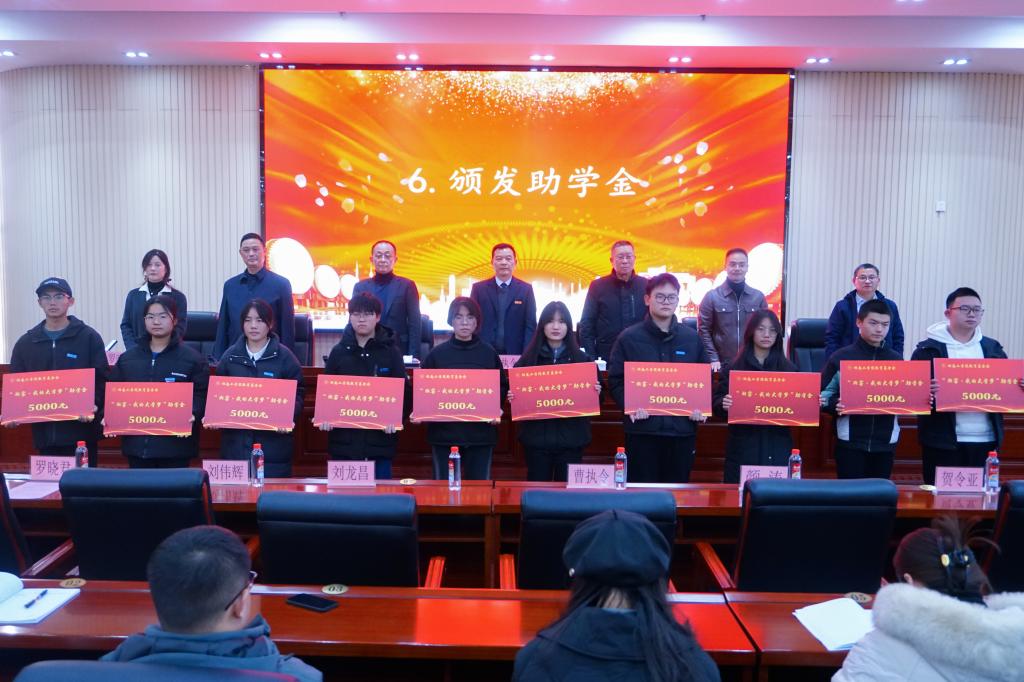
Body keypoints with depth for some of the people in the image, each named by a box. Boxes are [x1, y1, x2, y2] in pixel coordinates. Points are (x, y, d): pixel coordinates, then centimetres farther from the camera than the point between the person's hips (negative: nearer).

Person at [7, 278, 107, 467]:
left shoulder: (89, 337, 1)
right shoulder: (25, 342, 12)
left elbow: (101, 379, -5)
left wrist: (94, 408, -22)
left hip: (81, 431, -3)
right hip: (44, 432, 3)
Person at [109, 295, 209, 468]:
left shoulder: (192, 359, -1)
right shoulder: (127, 359, 12)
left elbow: (201, 395, -6)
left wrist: (192, 416, -22)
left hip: (175, 445, -3)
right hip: (137, 443, 4)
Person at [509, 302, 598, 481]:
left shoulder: (582, 358, 4)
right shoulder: (528, 358, 3)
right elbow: (515, 391, 7)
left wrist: (596, 392, -14)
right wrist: (512, 398, -13)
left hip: (571, 436, 0)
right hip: (537, 436, 0)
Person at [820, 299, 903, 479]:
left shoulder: (896, 360, 8)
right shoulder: (841, 357, -4)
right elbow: (823, 395, -4)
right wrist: (836, 405, -22)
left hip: (885, 442, 3)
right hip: (850, 441, -3)